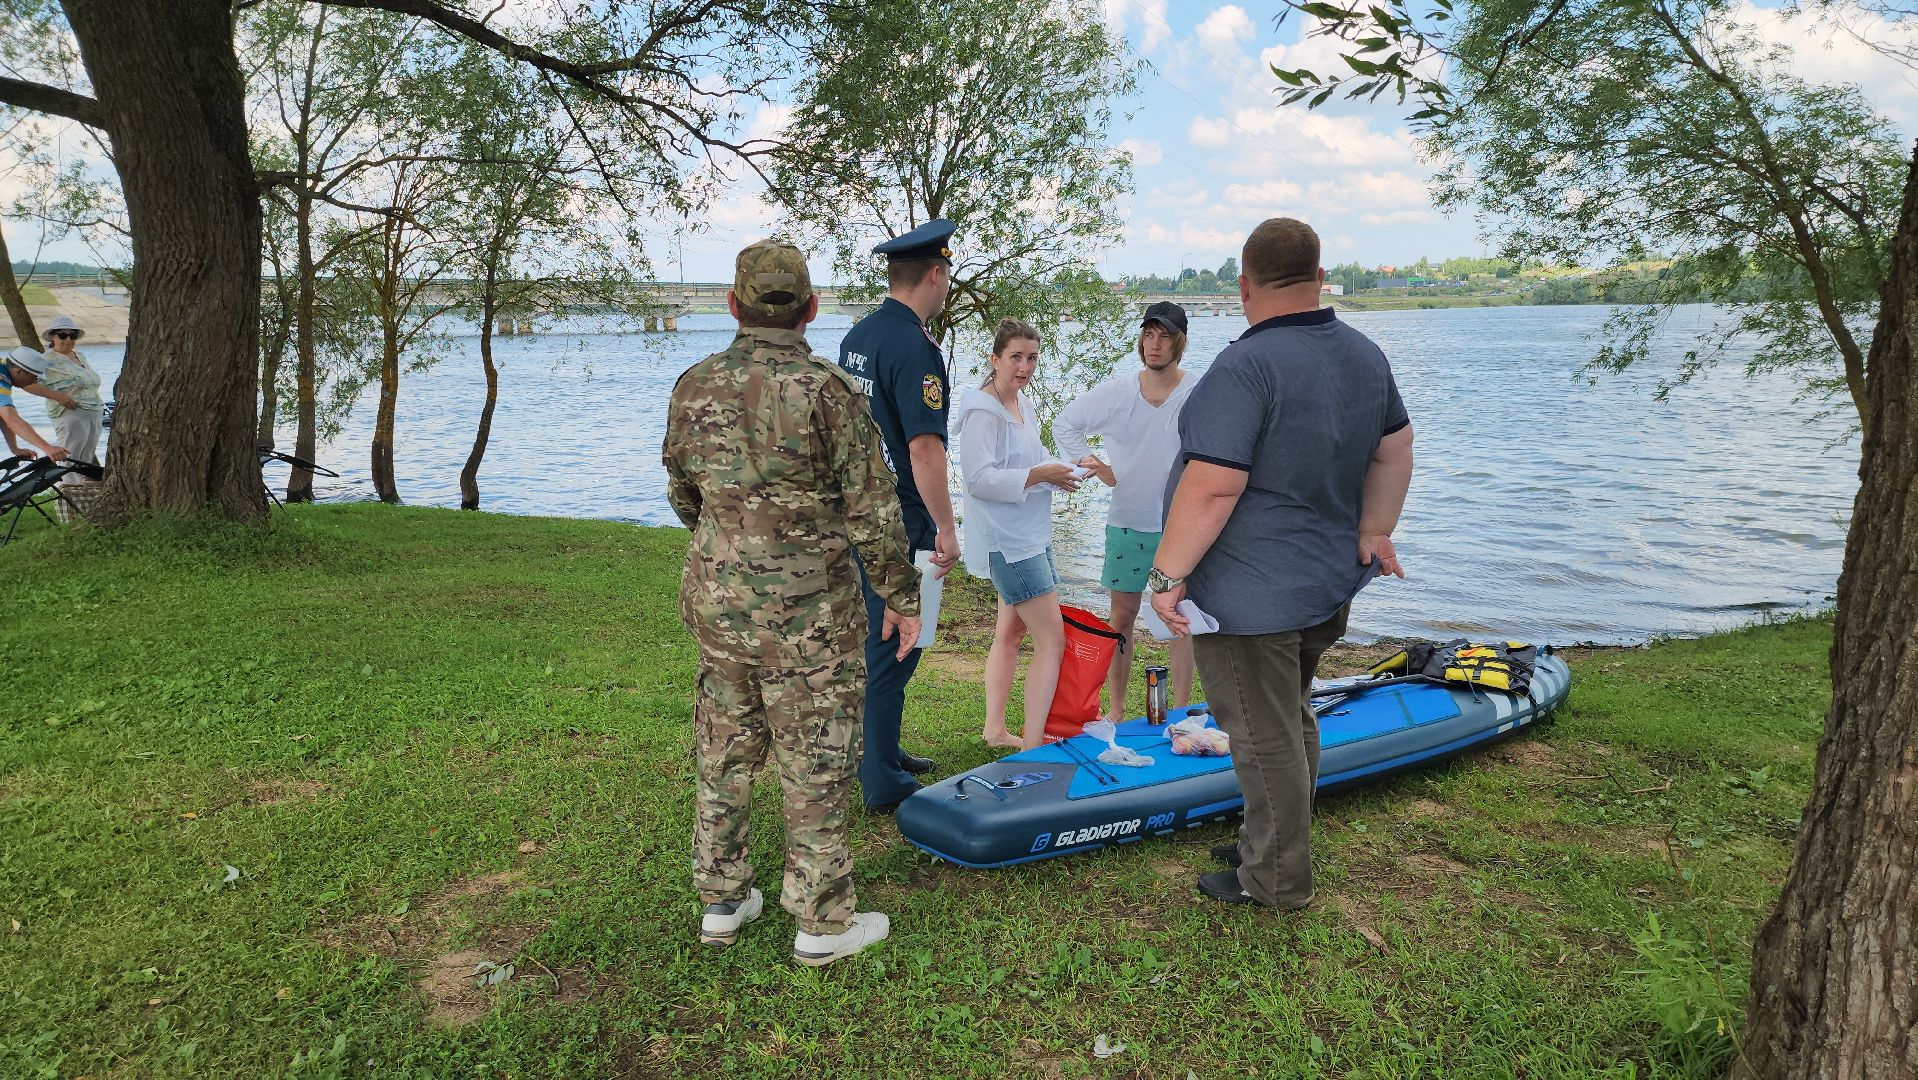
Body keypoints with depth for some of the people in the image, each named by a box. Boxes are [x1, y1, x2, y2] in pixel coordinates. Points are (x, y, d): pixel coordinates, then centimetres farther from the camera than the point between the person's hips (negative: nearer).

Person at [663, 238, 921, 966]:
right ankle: (822, 923, 18)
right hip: (806, 610, -5)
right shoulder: (826, 389, -16)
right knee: (816, 766, 7)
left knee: (724, 752, 18)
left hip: (714, 597, 6)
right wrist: (902, 595, -1)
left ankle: (722, 902, 31)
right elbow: (872, 509, -13)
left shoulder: (693, 388, 1)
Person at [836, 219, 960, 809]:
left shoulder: (858, 335, 10)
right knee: (892, 649, -1)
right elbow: (925, 449, -24)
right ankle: (884, 784, 9)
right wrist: (946, 527, -17)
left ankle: (878, 751, 34)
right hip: (899, 523, -9)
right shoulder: (915, 348, -19)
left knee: (875, 639, 20)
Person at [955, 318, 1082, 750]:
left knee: (1010, 632, 17)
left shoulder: (1022, 404, 13)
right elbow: (979, 478, -23)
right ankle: (1033, 745, -6)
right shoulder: (983, 410, -16)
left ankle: (995, 730, 28)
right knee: (1053, 638, -10)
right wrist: (1039, 475, -22)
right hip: (1008, 540, -10)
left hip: (1029, 535, 10)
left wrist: (1058, 471, 5)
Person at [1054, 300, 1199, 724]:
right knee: (1122, 615, 9)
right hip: (1127, 522, 2)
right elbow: (1064, 424, 11)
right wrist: (1091, 464, 3)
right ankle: (1115, 708, 21)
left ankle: (1181, 713, 16)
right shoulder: (1115, 392, -2)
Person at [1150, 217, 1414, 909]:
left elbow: (1211, 489, -27)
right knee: (1292, 723, 22)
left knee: (1265, 738, 4)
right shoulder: (1366, 355, 6)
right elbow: (1395, 450, 15)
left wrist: (1169, 574, -19)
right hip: (1327, 589, 9)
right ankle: (1273, 847, 39)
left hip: (1251, 601, -9)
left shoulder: (1245, 367, -22)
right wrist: (1374, 533, 18)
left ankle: (1275, 883, 19)